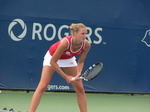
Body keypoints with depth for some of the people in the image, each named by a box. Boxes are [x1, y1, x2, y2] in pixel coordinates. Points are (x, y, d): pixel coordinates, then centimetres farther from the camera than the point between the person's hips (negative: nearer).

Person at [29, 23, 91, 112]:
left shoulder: (87, 45, -27)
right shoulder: (65, 42, -39)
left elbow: (81, 62, -10)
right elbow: (52, 62, -30)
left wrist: (78, 74, -29)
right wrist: (66, 77, -28)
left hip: (69, 59, 4)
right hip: (52, 57, -4)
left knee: (80, 89, -1)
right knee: (42, 86, -14)